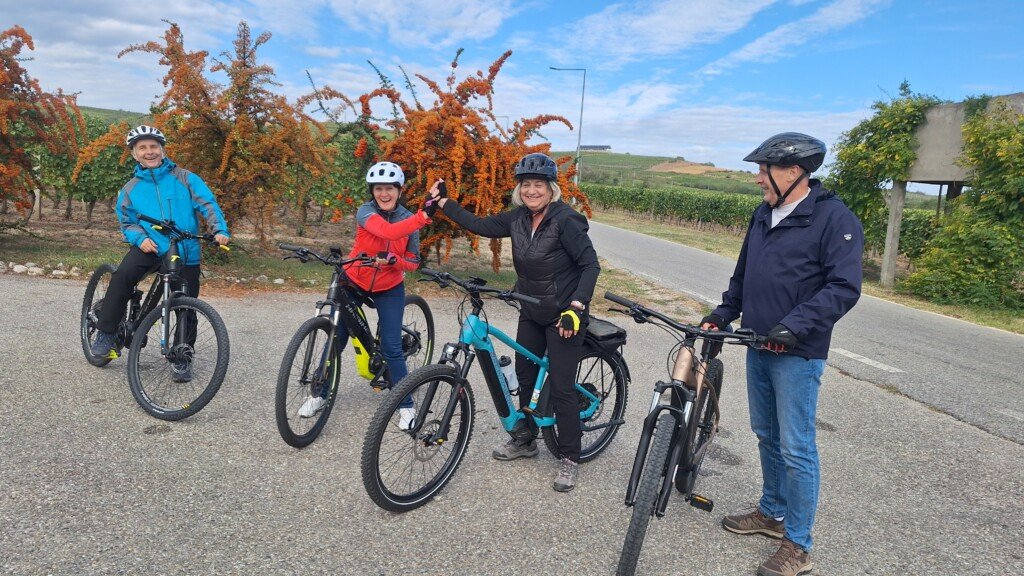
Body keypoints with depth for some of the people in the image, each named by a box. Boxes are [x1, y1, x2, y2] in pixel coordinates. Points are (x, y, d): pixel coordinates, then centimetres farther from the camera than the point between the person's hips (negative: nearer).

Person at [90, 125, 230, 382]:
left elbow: (208, 204, -5)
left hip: (186, 252, -1)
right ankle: (106, 334, -15)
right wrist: (140, 238, -11)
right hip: (150, 247, 1)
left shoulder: (185, 178, 3)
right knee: (123, 275, -29)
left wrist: (220, 230, -23)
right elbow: (127, 223, 12)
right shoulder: (131, 189, 10)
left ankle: (182, 358, 20)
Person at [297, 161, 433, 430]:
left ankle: (407, 406, 7)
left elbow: (413, 262, -6)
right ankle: (320, 394, 26)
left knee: (391, 347, -7)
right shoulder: (365, 212, -19)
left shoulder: (408, 218, -8)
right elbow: (388, 231, -40)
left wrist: (392, 259, -28)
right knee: (336, 339, 6)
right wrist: (424, 215, -52)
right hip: (353, 282, 0)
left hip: (389, 289, 1)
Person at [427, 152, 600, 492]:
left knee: (561, 387, -5)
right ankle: (526, 441, 34)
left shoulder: (566, 220, -20)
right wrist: (442, 201, 5)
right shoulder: (518, 219, 0)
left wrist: (576, 307, -31)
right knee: (525, 376, 16)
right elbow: (479, 226, 6)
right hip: (531, 314, 7)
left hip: (563, 316, -7)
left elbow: (590, 265, -21)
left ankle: (569, 458, 11)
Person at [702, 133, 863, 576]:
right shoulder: (763, 215, 10)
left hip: (798, 354, -8)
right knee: (766, 436, 19)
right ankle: (772, 513, 37)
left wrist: (794, 325, -28)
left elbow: (844, 287, -20)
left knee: (796, 448, 0)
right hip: (758, 345, 8)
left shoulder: (834, 218, -13)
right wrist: (723, 314, 8)